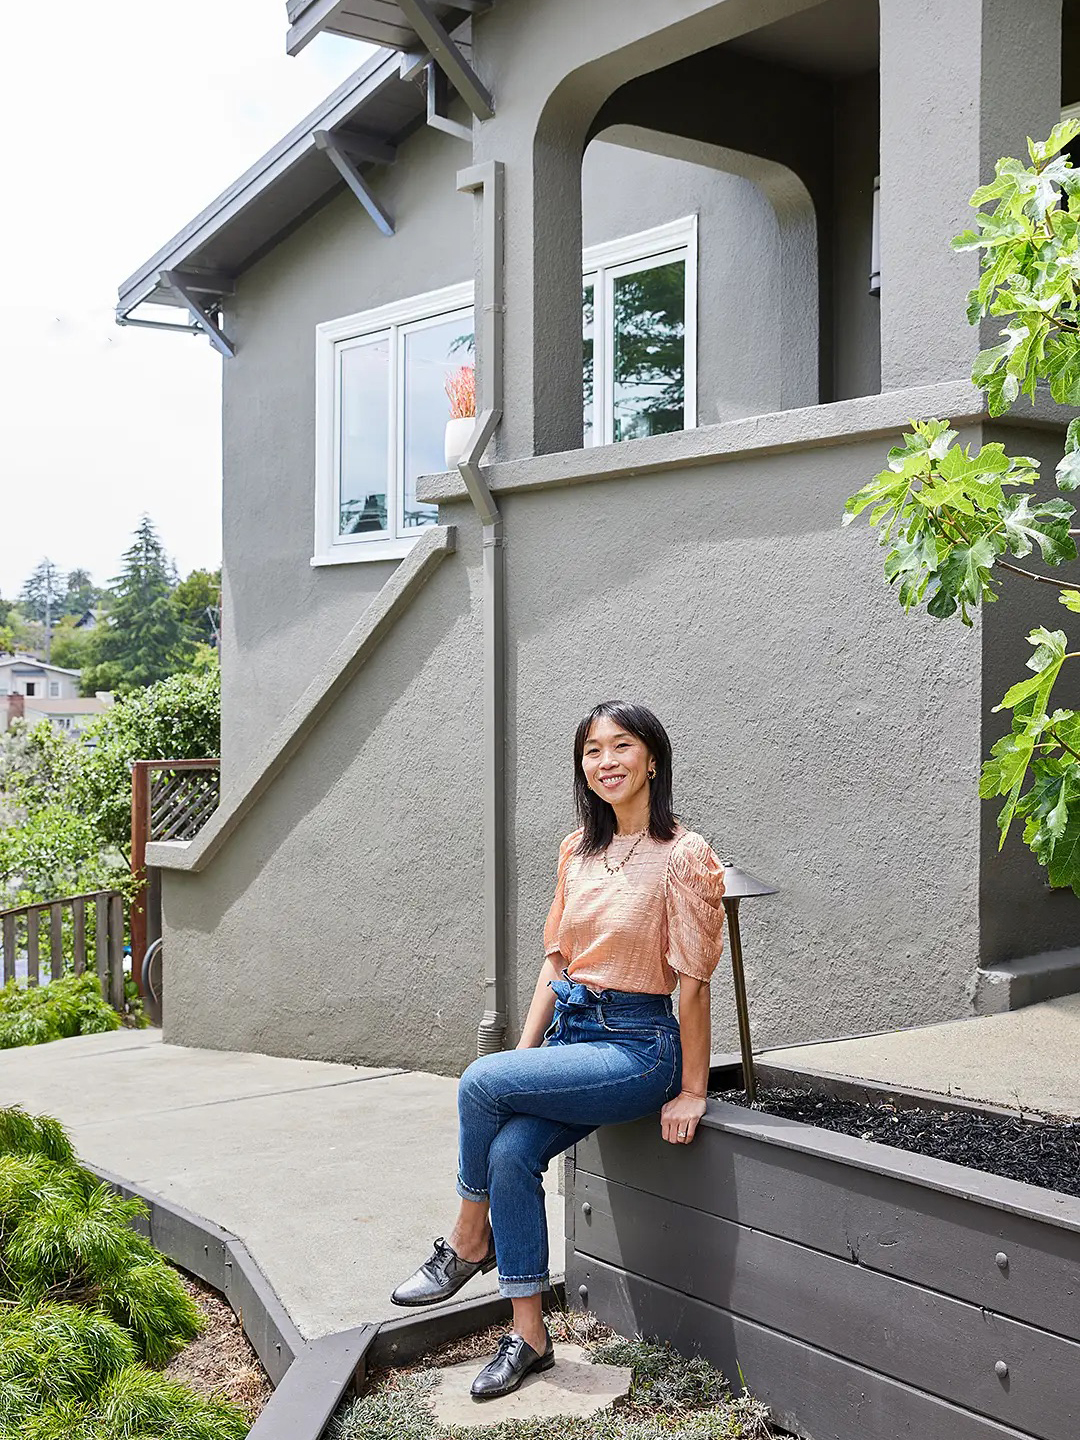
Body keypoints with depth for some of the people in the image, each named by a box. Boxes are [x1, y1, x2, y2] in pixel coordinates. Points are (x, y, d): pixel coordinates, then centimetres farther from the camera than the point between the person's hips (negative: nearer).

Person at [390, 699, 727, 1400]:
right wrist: (526, 1051, 4)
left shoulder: (682, 855, -12)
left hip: (638, 1044, -6)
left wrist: (693, 1092, -8)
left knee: (482, 1082, -21)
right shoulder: (579, 849, 9)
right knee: (510, 1152, -15)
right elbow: (557, 958, 13)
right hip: (570, 1028, 6)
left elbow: (694, 981, -11)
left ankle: (469, 1241, 3)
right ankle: (529, 1337, -2)